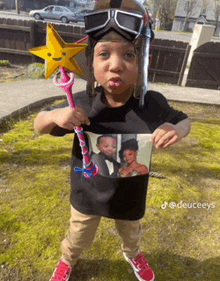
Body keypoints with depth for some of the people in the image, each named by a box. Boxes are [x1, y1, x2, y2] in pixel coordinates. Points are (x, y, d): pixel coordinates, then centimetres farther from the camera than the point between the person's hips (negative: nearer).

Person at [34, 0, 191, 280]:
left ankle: (132, 254, 72)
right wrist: (55, 116, -33)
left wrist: (177, 130, -28)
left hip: (130, 197, 1)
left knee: (131, 233, 33)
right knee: (78, 236, 29)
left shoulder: (153, 105, -23)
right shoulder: (82, 105, -23)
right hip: (87, 195, 0)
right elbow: (39, 125, -9)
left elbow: (183, 120, -3)